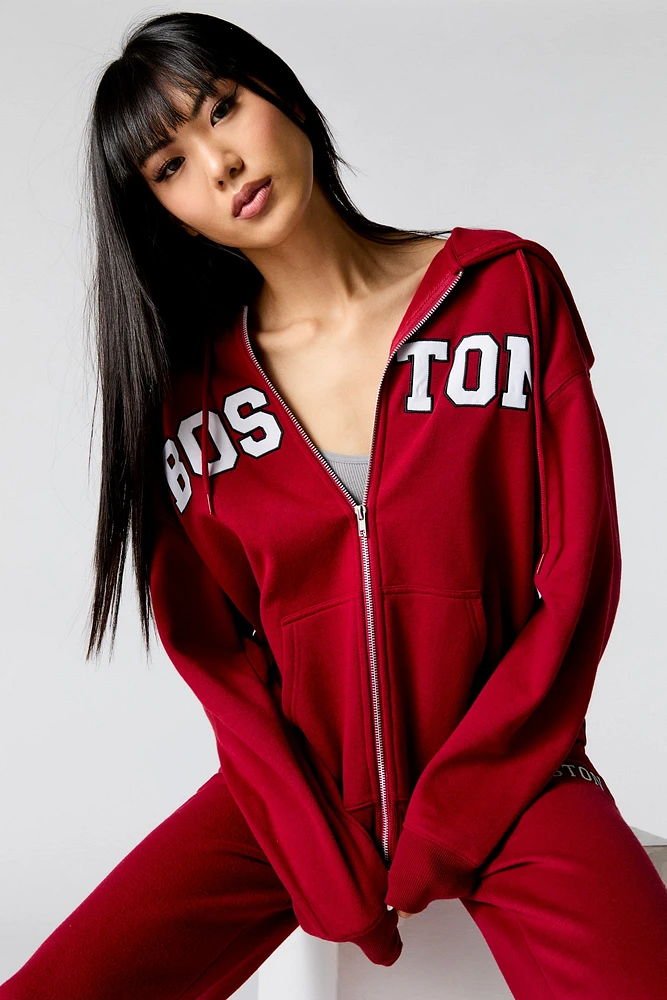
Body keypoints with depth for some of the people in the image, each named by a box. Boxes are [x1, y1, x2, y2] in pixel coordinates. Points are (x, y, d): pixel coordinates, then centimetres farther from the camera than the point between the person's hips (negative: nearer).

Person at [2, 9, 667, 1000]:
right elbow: (213, 651, 4)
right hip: (296, 784, 2)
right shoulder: (189, 390, 2)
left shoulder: (512, 287, -1)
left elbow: (578, 570, -4)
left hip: (505, 776, -1)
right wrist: (325, 866, -8)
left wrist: (447, 823, -9)